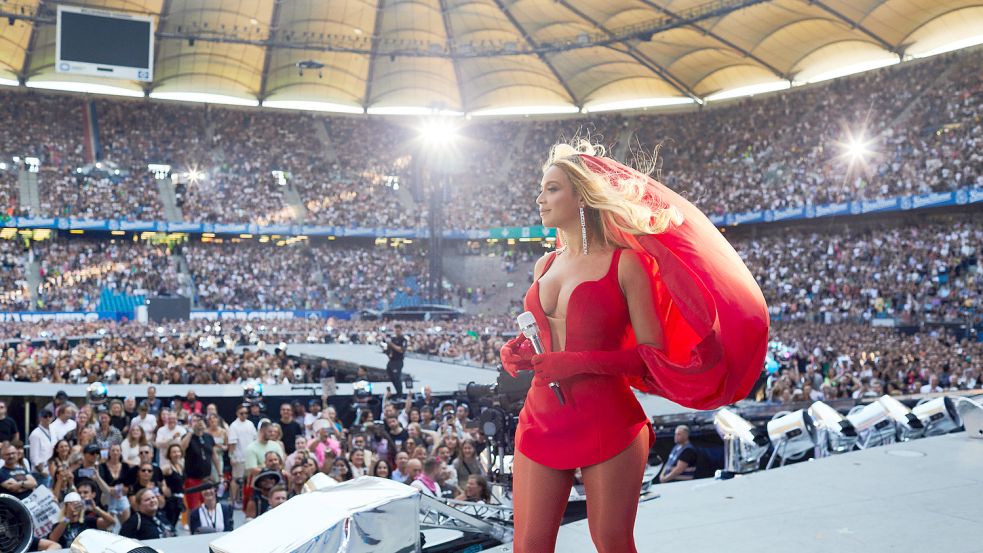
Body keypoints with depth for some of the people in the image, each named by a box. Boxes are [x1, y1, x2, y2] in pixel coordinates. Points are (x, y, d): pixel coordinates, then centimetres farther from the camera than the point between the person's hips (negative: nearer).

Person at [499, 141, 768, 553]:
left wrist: (580, 363, -19)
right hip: (541, 418, 5)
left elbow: (652, 353, -9)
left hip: (607, 423, -5)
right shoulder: (544, 267, 12)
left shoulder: (624, 264, -7)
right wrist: (521, 354, 2)